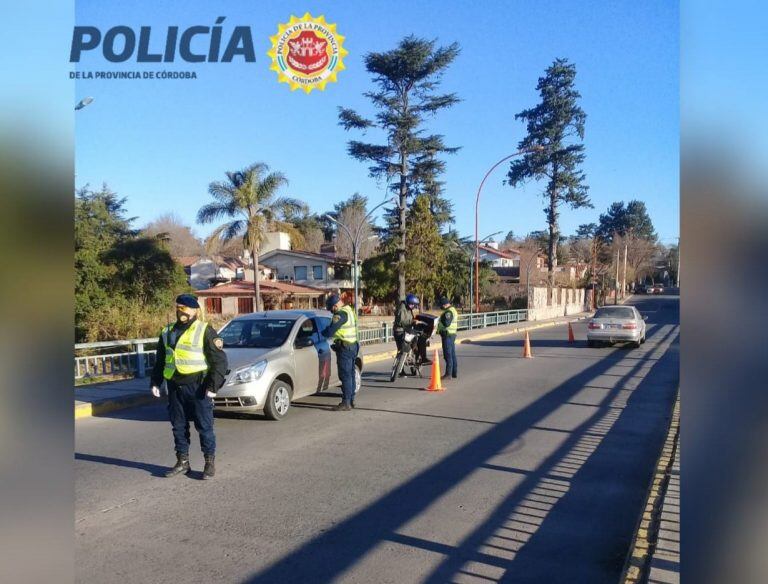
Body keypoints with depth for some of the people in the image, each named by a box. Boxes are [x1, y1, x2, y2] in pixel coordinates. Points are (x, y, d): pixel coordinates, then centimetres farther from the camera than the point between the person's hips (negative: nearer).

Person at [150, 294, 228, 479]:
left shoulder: (204, 331, -5)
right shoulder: (167, 332, 14)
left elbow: (220, 360, -8)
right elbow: (160, 360, 22)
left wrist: (213, 385, -14)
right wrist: (155, 382, 13)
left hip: (198, 387, -6)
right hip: (175, 388, 6)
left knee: (204, 426, 0)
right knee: (178, 426, 12)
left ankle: (210, 463, 10)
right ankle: (182, 462, 24)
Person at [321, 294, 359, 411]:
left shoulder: (340, 314, -18)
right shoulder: (350, 311, 13)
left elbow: (330, 331, -20)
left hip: (344, 348, -10)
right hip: (353, 346, 10)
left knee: (345, 376, -6)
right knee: (350, 374, 15)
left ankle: (346, 403, -3)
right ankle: (351, 400, 22)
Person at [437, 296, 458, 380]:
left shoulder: (448, 312, -17)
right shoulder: (453, 310, 16)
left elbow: (446, 323, -25)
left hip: (447, 335, -11)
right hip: (452, 334, 11)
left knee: (448, 355, -7)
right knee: (452, 354, 14)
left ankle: (448, 373, -5)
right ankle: (454, 373, 19)